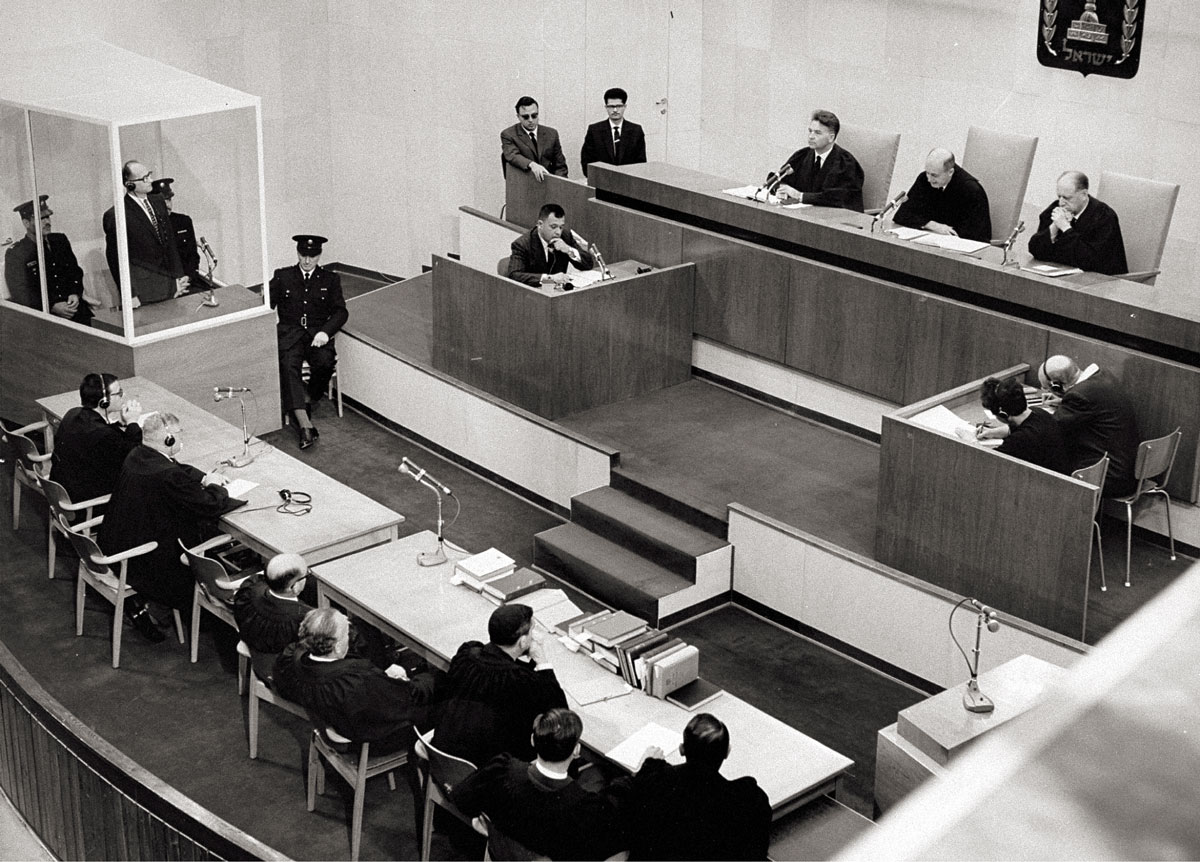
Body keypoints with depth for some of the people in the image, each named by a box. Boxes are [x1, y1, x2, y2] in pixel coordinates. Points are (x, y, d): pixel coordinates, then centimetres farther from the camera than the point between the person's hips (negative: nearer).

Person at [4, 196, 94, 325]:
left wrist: (75, 294, -3)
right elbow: (20, 293, -7)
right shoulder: (15, 254, -2)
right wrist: (53, 307, -18)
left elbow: (75, 271, 19)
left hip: (72, 308, 4)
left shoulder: (60, 240, 13)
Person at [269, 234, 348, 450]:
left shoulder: (330, 279, 15)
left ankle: (307, 400, -7)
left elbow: (340, 311, 6)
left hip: (317, 334, 0)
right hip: (289, 333, 0)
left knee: (325, 362, -33)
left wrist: (325, 331, -13)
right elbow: (267, 306, 10)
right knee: (287, 365, -31)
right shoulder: (282, 276, 16)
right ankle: (305, 424, -40)